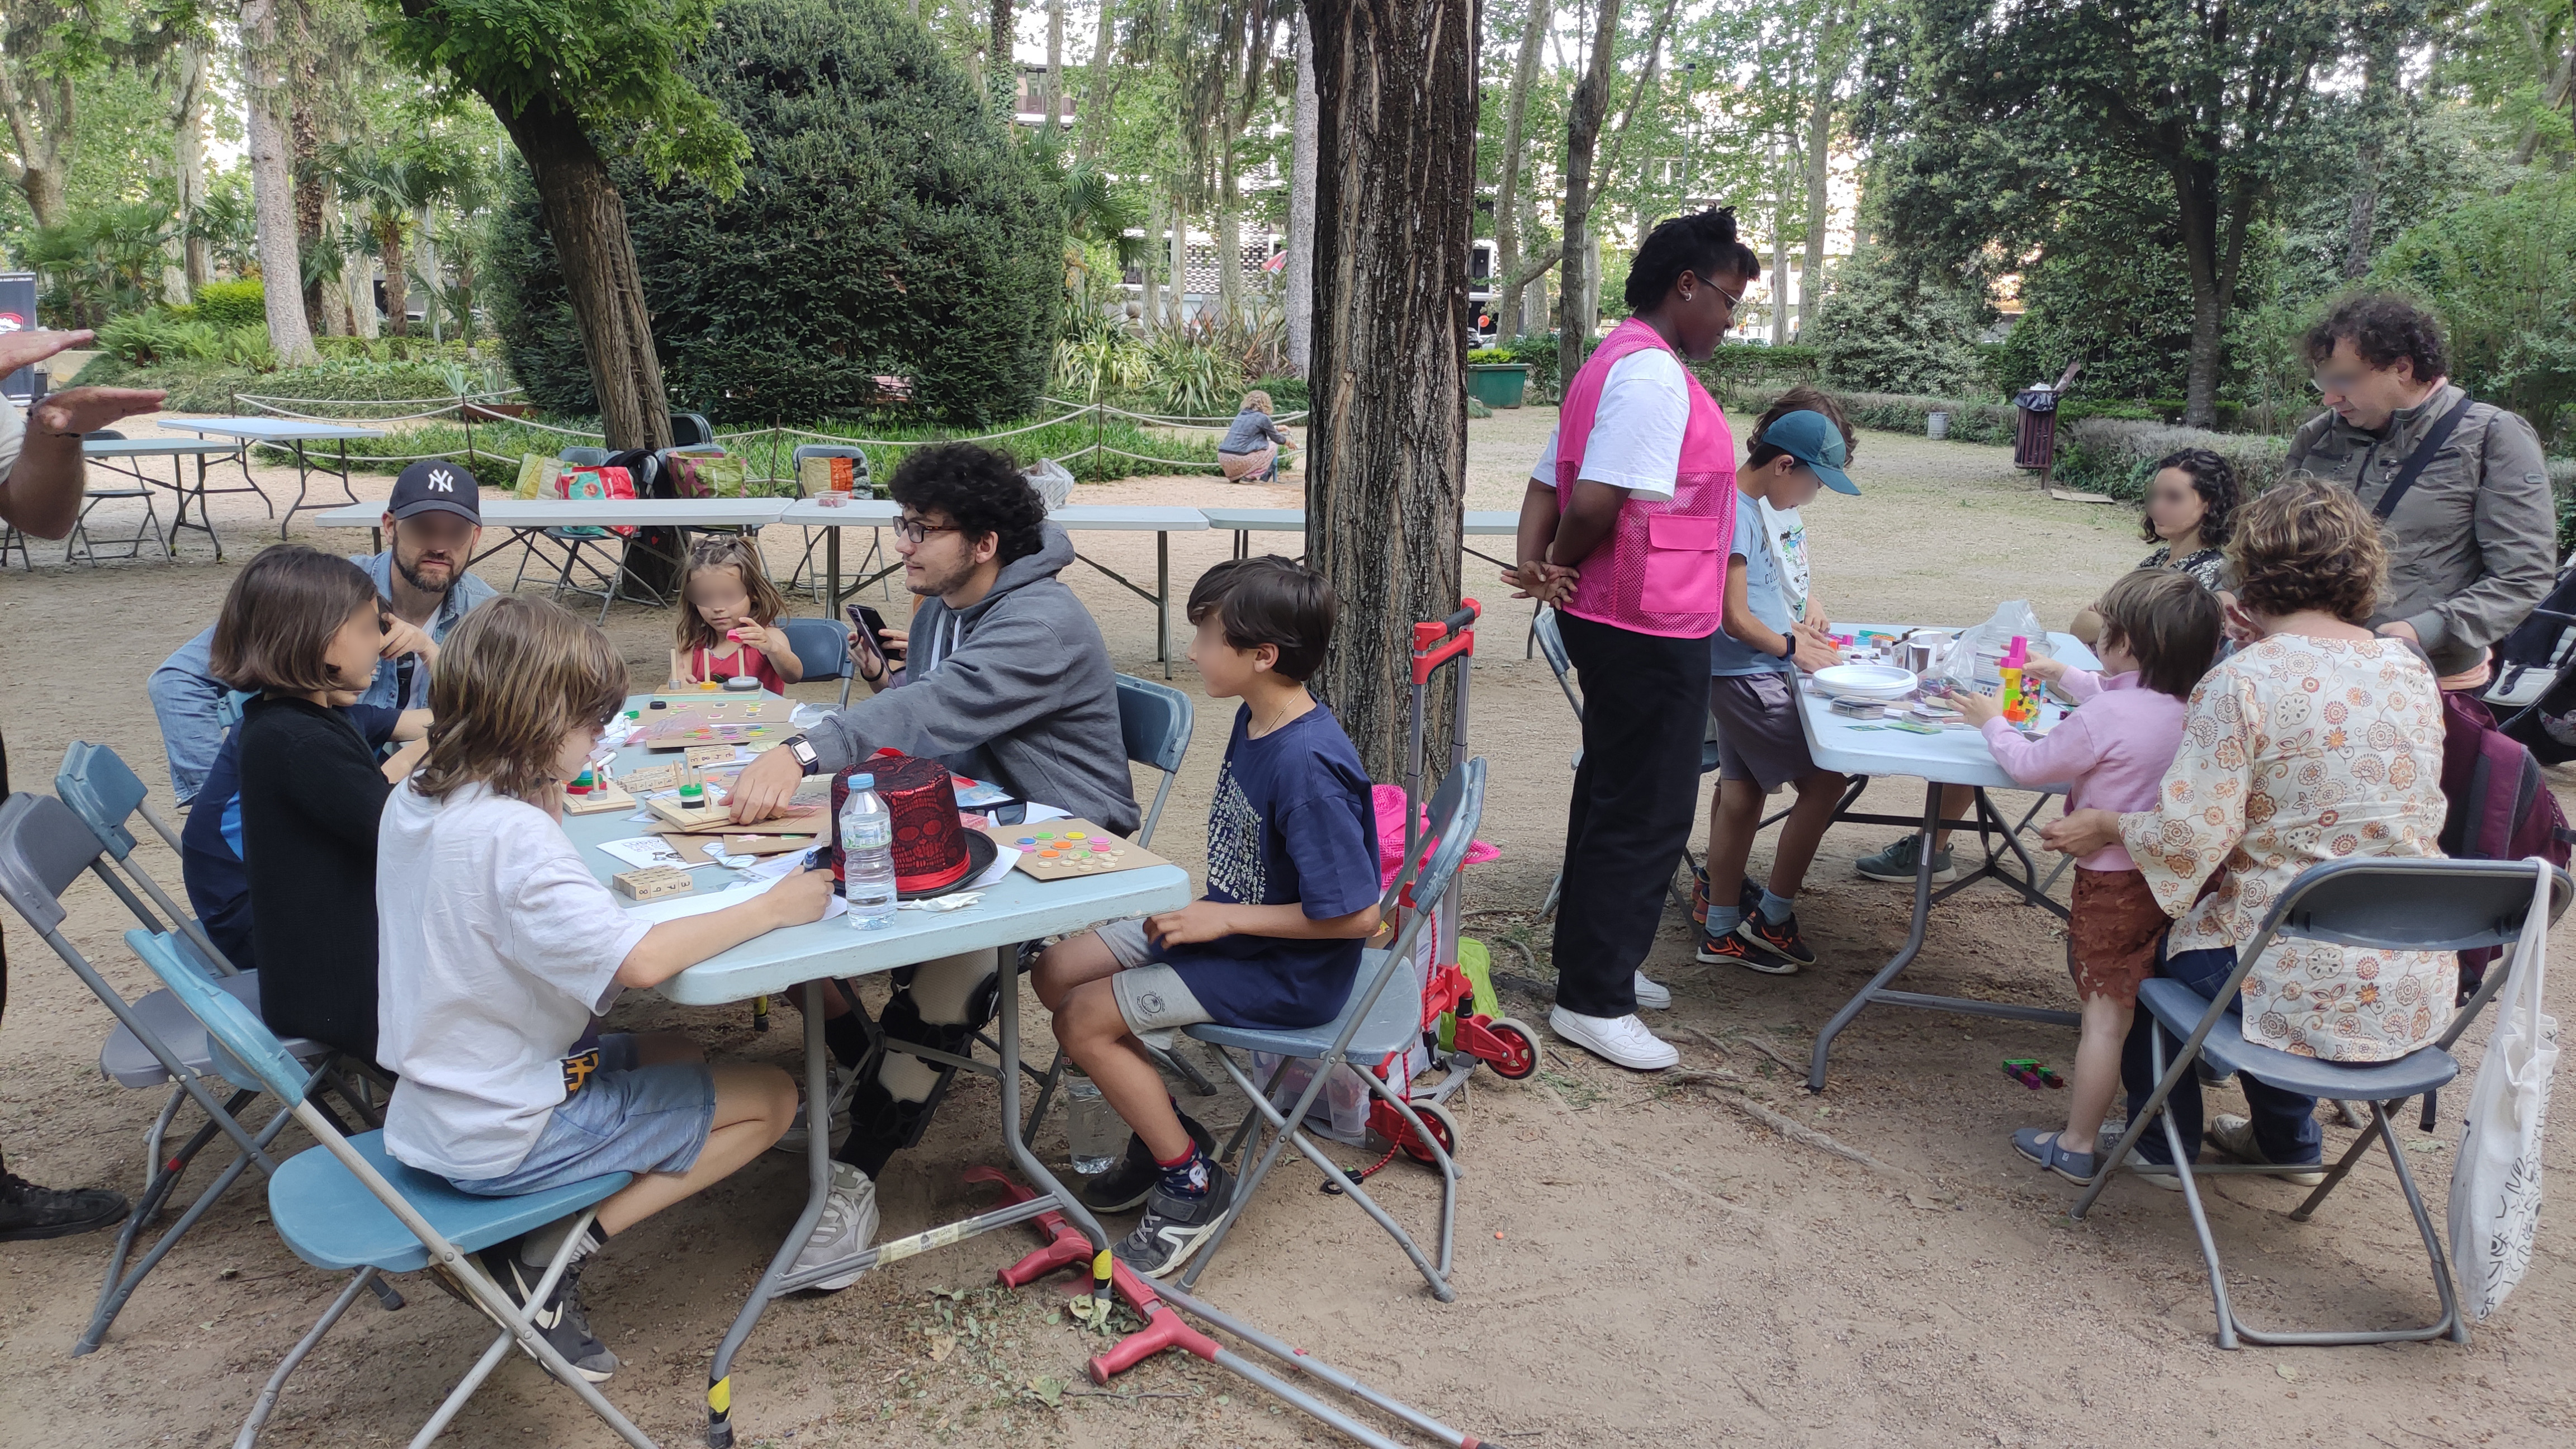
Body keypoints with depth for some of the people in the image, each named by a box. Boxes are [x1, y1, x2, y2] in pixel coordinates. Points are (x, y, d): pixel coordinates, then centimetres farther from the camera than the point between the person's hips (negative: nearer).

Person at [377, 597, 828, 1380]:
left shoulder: (414, 800, 0)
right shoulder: (510, 836, -28)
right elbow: (641, 961, -35)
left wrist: (543, 800, 1)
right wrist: (770, 907, -23)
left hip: (437, 1105, 9)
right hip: (504, 1138, -9)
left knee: (670, 1053, 26)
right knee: (769, 1097, 1)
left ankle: (543, 1249, 11)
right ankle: (555, 1253, -2)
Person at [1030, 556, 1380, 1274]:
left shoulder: (1308, 765, -29)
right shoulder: (1254, 720, -1)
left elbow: (1355, 915, -27)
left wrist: (1224, 918, -21)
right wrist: (1200, 911, 2)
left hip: (1290, 972, -10)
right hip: (1227, 925, 10)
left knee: (1086, 1020, -14)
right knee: (1056, 971, 7)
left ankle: (1191, 1182, 4)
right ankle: (1165, 1131, 20)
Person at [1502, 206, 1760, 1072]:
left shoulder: (1612, 365, 16)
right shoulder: (1653, 375, -19)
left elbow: (1548, 481, 11)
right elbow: (1596, 501, -28)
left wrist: (1535, 563, -4)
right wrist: (1561, 566, -10)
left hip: (1609, 620, 11)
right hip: (1651, 627, -11)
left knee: (1614, 798, 20)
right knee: (1647, 814, -2)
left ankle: (1599, 963, 33)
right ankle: (1592, 1001, 7)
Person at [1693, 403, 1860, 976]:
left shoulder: (1749, 506, 11)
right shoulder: (1734, 513, -20)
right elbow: (1736, 617, -22)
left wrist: (1793, 627, 12)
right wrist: (1790, 648, -8)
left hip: (1742, 676, 10)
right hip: (1749, 677, -10)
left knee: (1741, 793, 13)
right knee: (1823, 779, -2)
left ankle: (1722, 929, 22)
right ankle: (1771, 918, 7)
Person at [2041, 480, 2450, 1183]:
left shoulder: (2241, 682, -19)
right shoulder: (2412, 671, 1)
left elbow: (2187, 838, -22)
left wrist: (2105, 826, -1)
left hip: (2304, 991, -6)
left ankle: (2163, 1143, 37)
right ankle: (2288, 1140, 44)